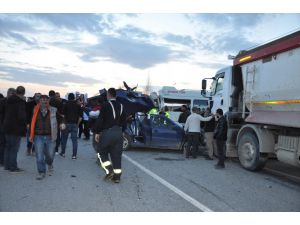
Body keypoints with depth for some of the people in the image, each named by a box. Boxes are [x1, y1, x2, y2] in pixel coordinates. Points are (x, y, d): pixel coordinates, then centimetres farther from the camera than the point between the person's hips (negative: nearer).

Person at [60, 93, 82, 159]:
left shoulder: (65, 105, -2)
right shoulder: (78, 105, 5)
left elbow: (63, 115, -11)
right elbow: (80, 117, 4)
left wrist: (62, 123, -4)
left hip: (66, 124, -1)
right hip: (75, 124, 1)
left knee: (64, 139, 14)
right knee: (74, 140, 2)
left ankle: (63, 153, 24)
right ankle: (74, 155, 0)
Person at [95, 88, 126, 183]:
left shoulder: (106, 105, -8)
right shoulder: (121, 106, 9)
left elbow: (100, 120, -11)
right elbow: (124, 122, 12)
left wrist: (97, 133, -4)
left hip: (107, 132, -5)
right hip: (118, 133, 5)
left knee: (102, 152, 12)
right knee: (116, 154, 9)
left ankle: (109, 170, 0)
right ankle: (117, 176, 12)